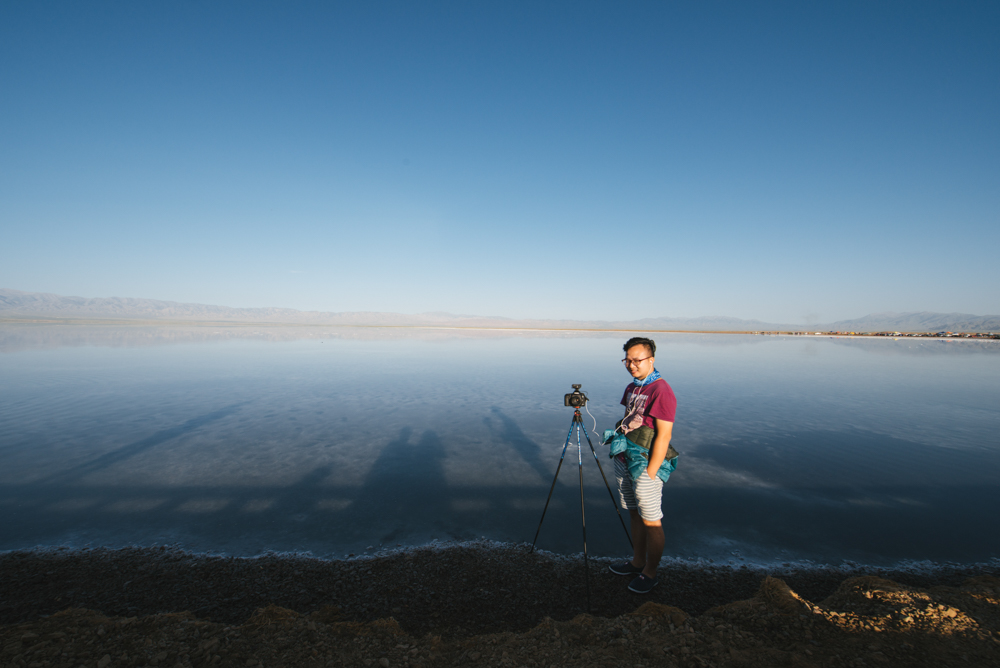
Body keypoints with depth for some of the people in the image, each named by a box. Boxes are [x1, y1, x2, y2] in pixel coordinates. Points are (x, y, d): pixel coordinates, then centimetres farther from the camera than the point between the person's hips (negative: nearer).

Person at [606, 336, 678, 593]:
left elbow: (664, 435, -19)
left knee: (651, 521, 6)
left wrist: (650, 473, -17)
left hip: (646, 466, -8)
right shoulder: (631, 388, 9)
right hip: (624, 461, 8)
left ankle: (650, 573, 22)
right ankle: (637, 562, 35)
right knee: (634, 515, 19)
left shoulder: (661, 391, -18)